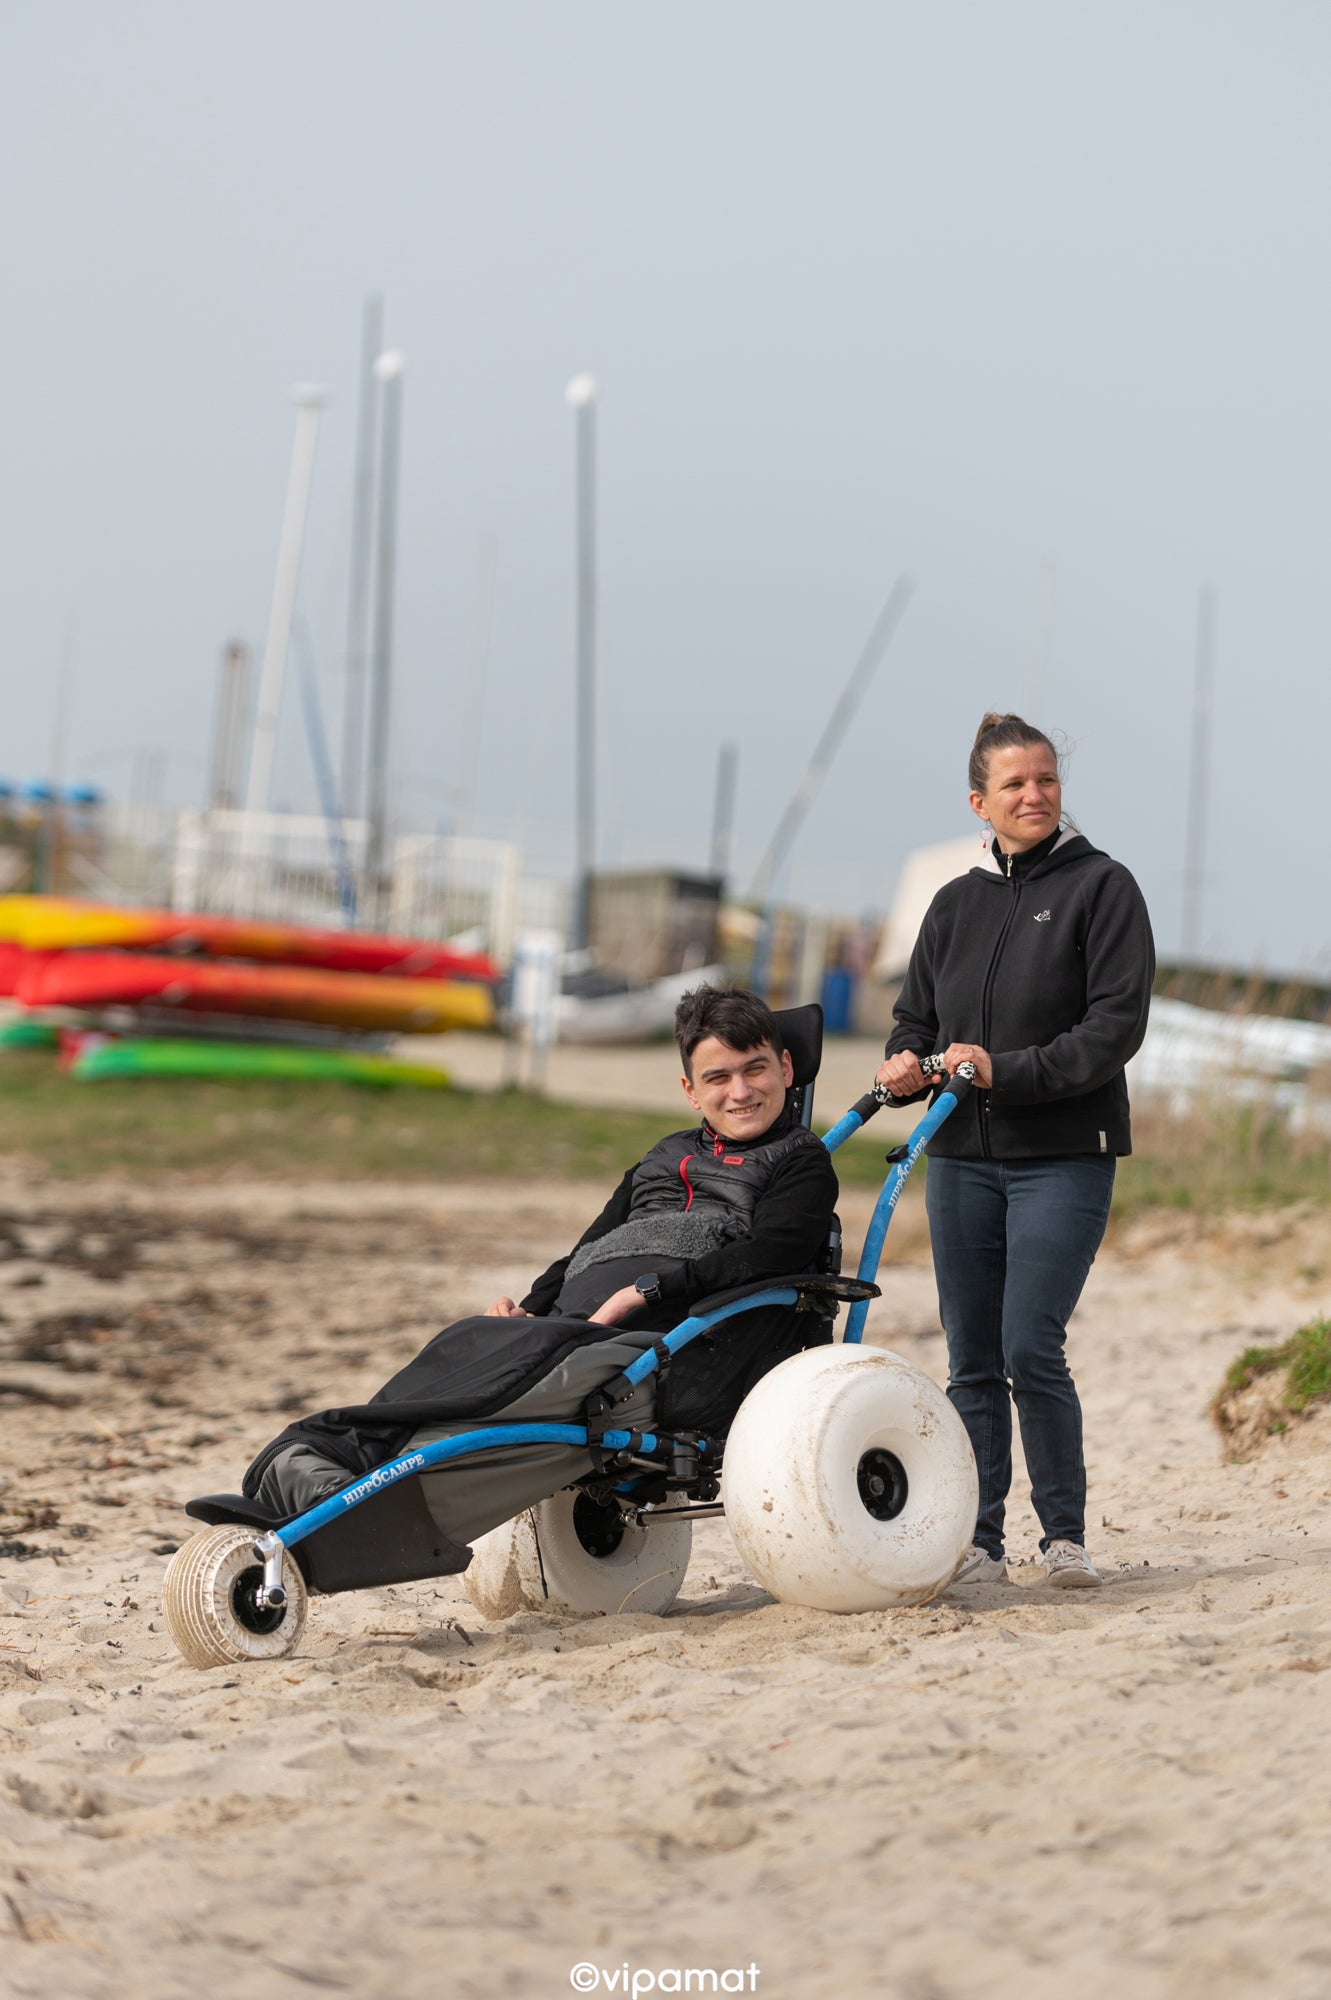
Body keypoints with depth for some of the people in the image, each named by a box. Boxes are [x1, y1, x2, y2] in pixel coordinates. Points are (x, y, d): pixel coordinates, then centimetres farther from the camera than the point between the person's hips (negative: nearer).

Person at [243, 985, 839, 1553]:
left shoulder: (803, 1164, 13)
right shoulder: (666, 1157, 33)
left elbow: (768, 1254, -7)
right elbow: (591, 1247, 26)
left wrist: (650, 1288, -16)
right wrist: (529, 1308, 5)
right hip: (577, 1331, 6)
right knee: (471, 1346, -27)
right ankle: (304, 1463, -48)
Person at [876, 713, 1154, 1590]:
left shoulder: (1101, 886, -1)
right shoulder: (956, 903, 14)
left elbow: (1118, 1023, -9)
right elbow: (917, 1015, 18)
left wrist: (1008, 1070, -18)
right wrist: (906, 1066, -6)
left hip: (1063, 1158, -5)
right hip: (962, 1157, 5)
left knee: (1031, 1352, -12)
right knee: (972, 1363, 4)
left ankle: (1066, 1532, 4)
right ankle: (979, 1544, 12)